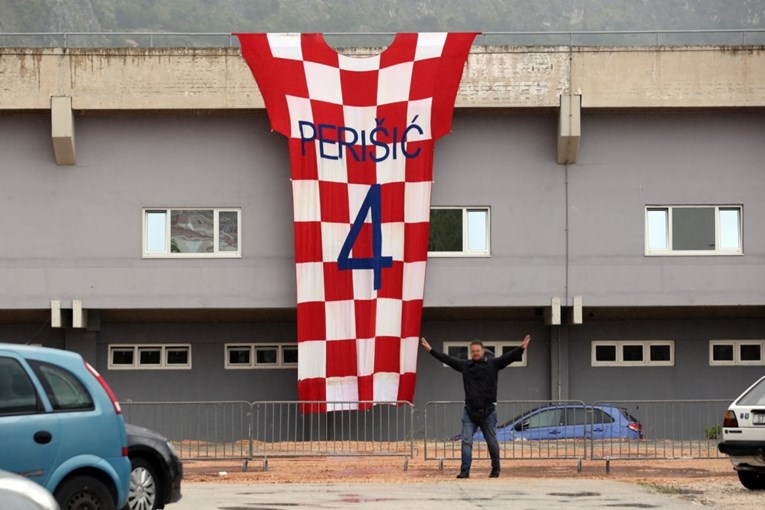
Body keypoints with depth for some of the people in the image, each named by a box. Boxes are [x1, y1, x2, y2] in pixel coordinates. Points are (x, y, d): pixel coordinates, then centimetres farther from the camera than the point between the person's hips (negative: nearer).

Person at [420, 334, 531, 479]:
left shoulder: (493, 364, 1)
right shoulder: (464, 365, 8)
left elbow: (508, 357, -10)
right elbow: (446, 358, 11)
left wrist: (521, 348, -25)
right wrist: (430, 350, 11)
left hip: (488, 411, -2)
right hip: (470, 411, 2)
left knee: (492, 442, 7)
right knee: (466, 441, -5)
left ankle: (495, 469, 21)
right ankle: (465, 470, -5)